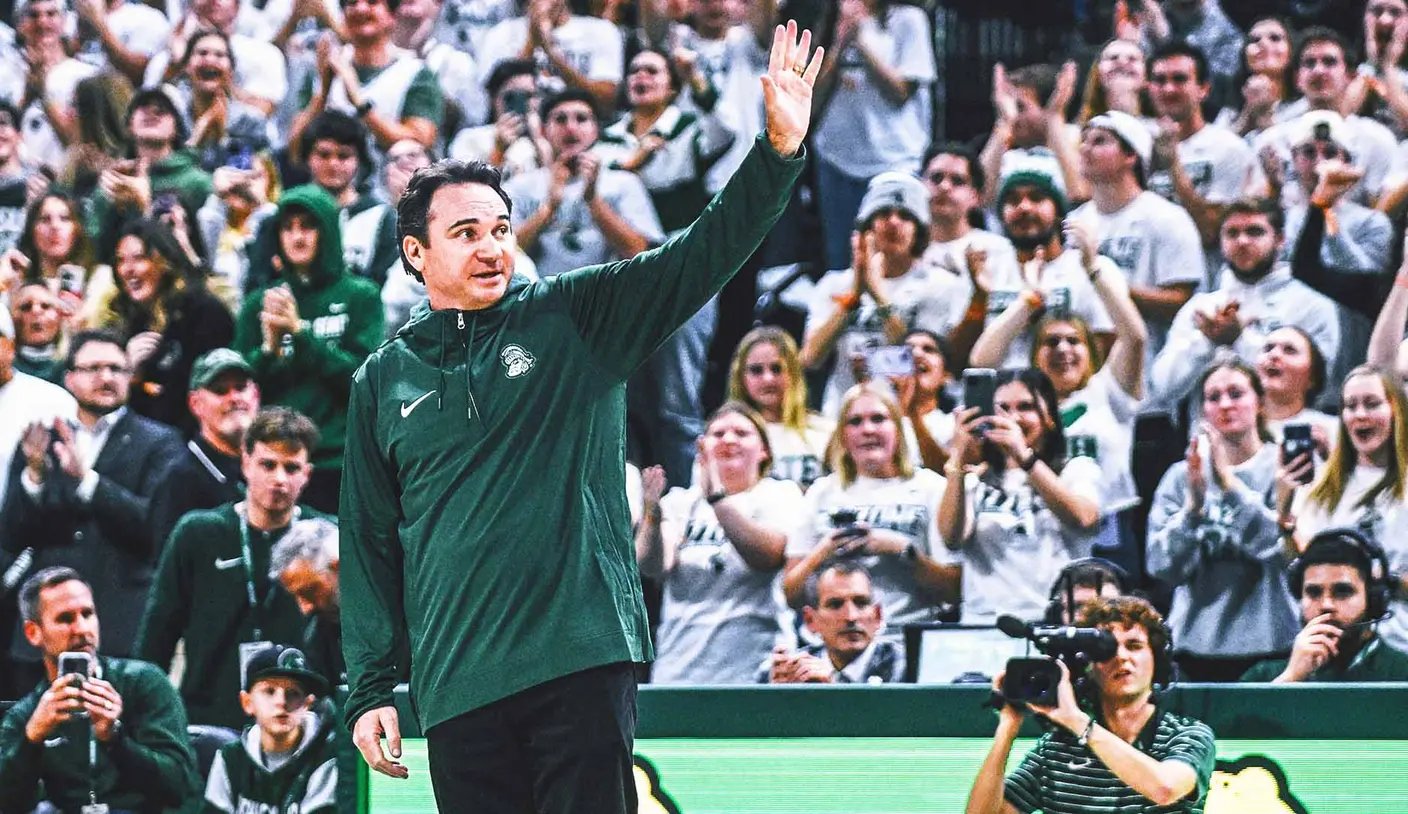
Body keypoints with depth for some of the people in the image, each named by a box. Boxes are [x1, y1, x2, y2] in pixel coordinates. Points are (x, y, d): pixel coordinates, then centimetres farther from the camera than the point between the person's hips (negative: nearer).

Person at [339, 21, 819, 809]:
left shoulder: (573, 318, 9)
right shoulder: (383, 382, 14)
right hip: (458, 692, 2)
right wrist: (370, 688, 8)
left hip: (583, 665, -2)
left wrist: (779, 152, -16)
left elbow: (702, 256, -2)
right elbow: (371, 545, 15)